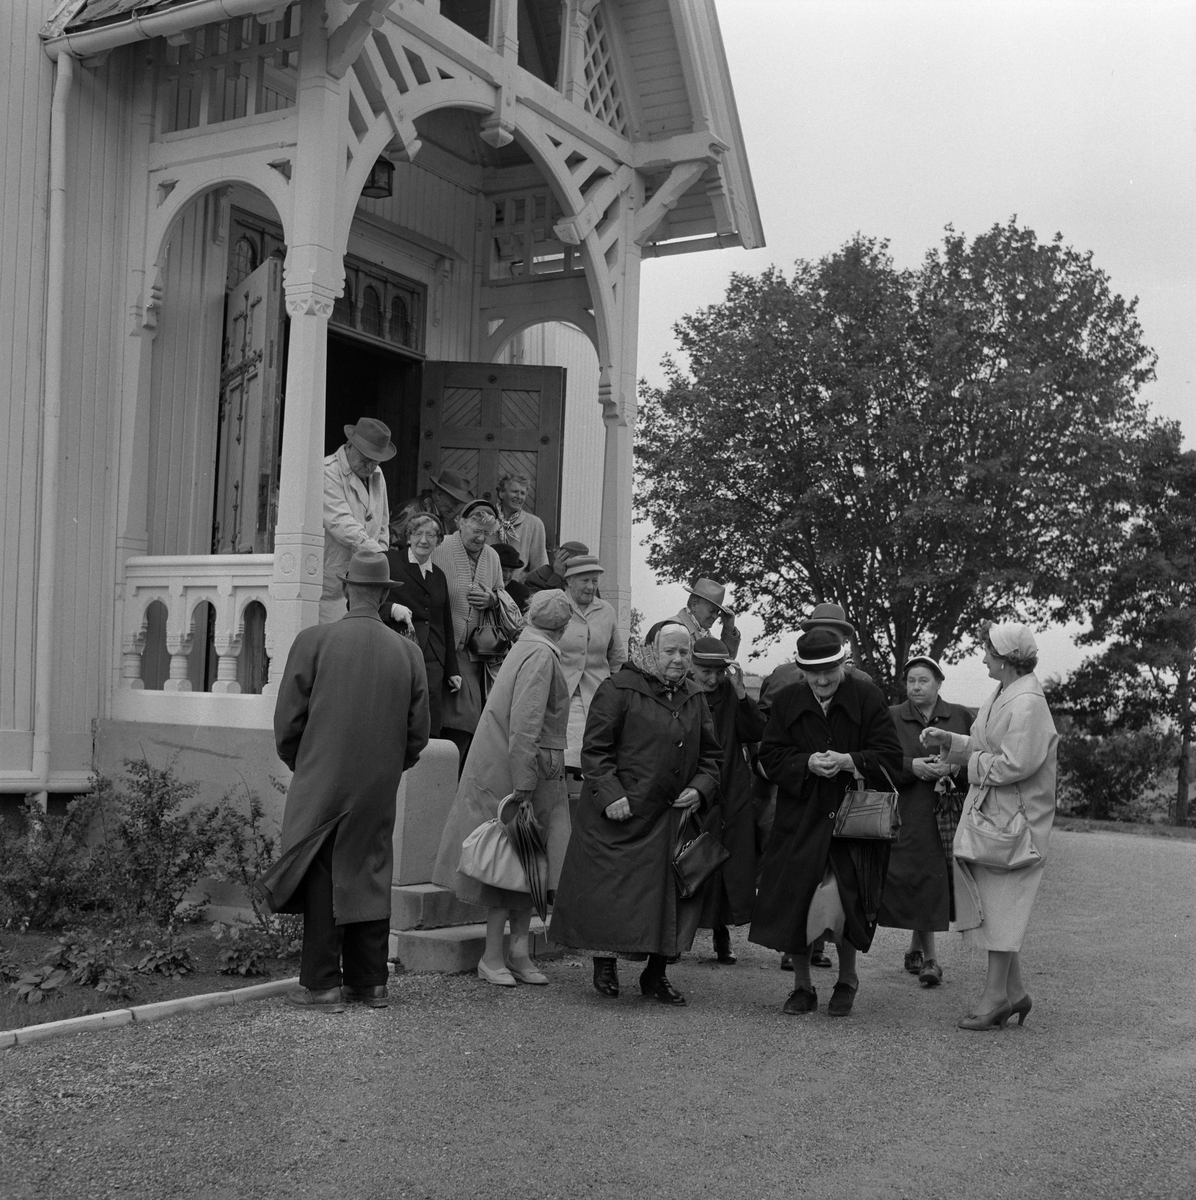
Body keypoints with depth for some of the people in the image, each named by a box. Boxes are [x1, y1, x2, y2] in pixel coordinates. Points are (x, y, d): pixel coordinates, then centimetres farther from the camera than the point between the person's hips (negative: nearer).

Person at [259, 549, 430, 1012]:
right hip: (380, 789, 3)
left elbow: (287, 719, -5)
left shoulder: (313, 640, -9)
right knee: (370, 876, 12)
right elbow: (417, 733, 5)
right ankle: (369, 982, 18)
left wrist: (299, 764, 12)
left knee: (321, 881, 4)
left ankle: (323, 985, 6)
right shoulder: (408, 652, 0)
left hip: (321, 783, -3)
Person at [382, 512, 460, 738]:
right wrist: (391, 609, -17)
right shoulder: (389, 561, 5)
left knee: (430, 730, -3)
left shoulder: (439, 576, 22)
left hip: (432, 661, 5)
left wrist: (452, 670, 23)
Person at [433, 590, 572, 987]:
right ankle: (493, 957, 4)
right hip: (523, 774, -9)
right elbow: (524, 727, -23)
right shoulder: (541, 656, -16)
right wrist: (522, 789, -24)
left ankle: (519, 952, 12)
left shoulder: (524, 649, 13)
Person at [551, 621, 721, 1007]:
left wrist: (701, 788, -1)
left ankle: (656, 973, 19)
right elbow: (595, 749, -9)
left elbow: (710, 755, 17)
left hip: (673, 817, 5)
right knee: (610, 888, 0)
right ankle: (604, 963, 19)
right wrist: (610, 794, -18)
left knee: (669, 892, 6)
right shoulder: (617, 690, -7)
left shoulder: (694, 698, 12)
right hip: (620, 815, -5)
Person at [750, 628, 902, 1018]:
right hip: (799, 821, 3)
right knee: (795, 900, 1)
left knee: (843, 904, -9)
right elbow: (770, 756, 3)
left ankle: (847, 978, 18)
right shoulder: (788, 701, 6)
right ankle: (802, 984, 19)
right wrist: (807, 763, -14)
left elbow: (891, 756, -4)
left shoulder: (868, 698, -1)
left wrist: (849, 760, -19)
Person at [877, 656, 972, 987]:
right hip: (908, 814, -1)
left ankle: (915, 948, 20)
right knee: (918, 883, -4)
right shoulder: (892, 718, 6)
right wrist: (913, 766, -15)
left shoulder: (960, 717, 10)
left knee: (938, 880, 1)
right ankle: (929, 957, 7)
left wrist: (954, 767, -12)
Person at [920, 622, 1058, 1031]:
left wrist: (976, 764, -12)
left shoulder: (1027, 704, -19)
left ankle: (995, 997, 4)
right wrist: (948, 741, 9)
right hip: (986, 811, 10)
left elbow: (1017, 763, -26)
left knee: (1001, 906, -3)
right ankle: (1014, 991, 20)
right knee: (992, 903, 12)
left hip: (1013, 817, -10)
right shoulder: (1000, 696, 12)